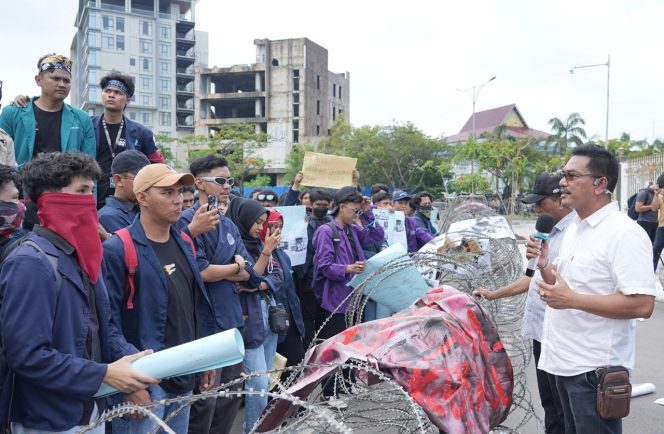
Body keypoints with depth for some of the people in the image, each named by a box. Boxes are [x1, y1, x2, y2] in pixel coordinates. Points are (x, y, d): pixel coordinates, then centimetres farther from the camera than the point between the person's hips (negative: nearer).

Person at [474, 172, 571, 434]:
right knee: (549, 403, 20)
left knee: (564, 408, 3)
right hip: (542, 330, 9)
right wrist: (494, 295, 21)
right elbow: (534, 278, 21)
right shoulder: (551, 231, 14)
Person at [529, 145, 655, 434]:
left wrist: (572, 300, -25)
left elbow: (642, 304, -25)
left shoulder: (624, 233, -18)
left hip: (595, 368, -9)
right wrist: (544, 265, -1)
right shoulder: (574, 227, 10)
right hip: (566, 361, 9)